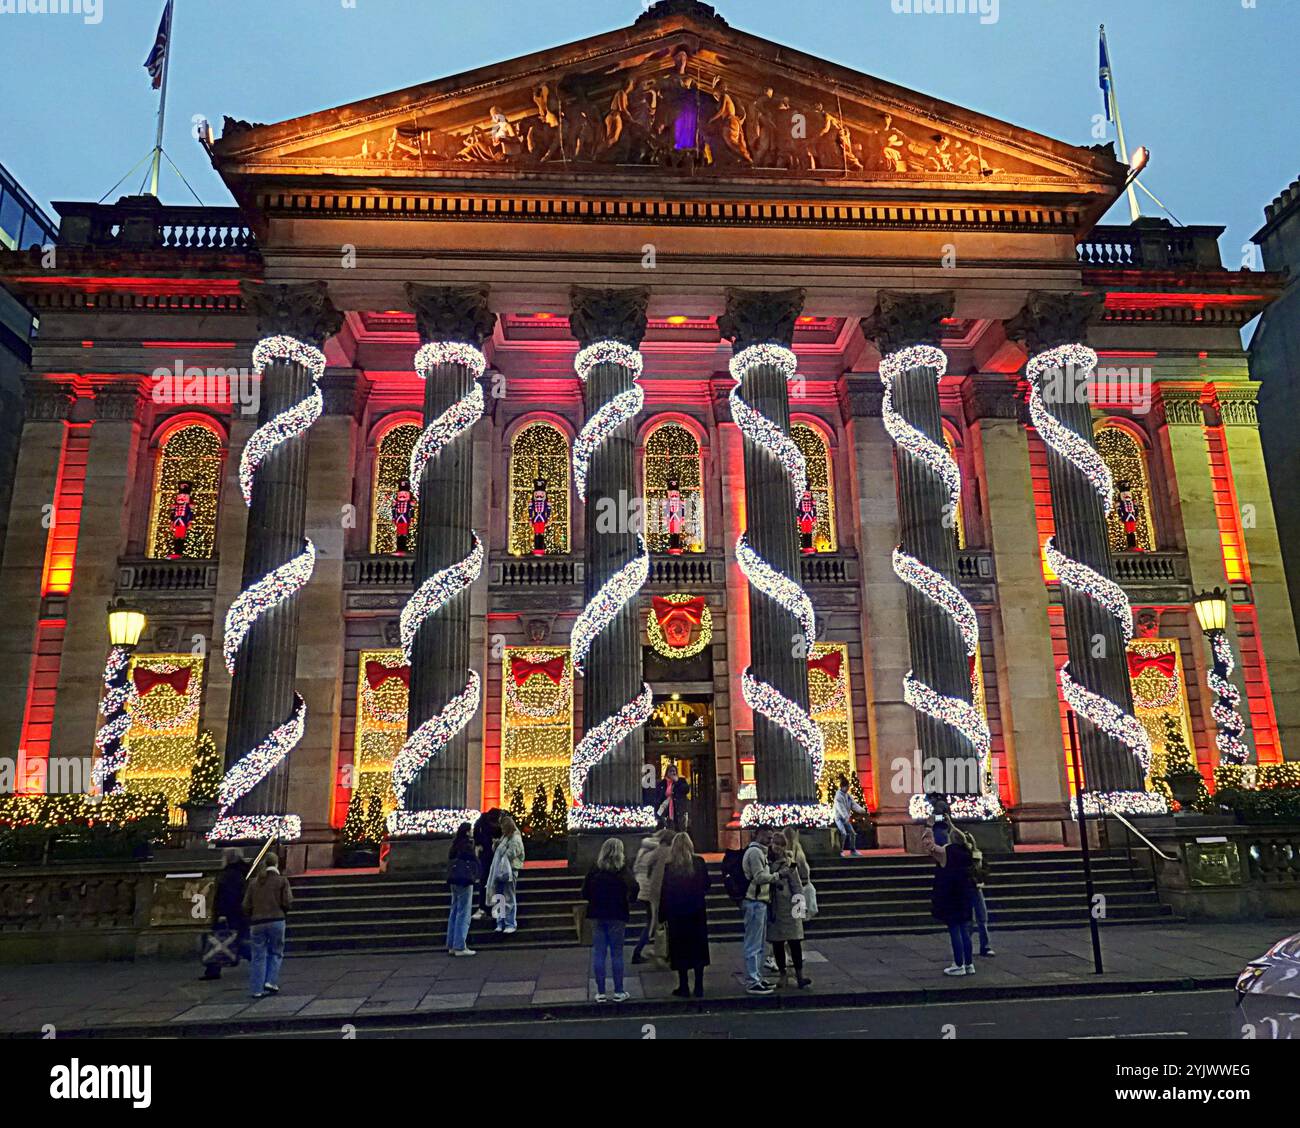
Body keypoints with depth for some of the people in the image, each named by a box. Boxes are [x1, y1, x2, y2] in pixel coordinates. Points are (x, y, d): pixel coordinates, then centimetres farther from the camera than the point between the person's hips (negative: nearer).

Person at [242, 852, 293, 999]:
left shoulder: (254, 882, 9)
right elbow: (287, 903, -6)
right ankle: (271, 981, -1)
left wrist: (250, 920, 21)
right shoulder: (282, 880, 0)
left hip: (257, 922, 3)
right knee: (276, 953, 13)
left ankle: (256, 990, 7)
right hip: (276, 920, -3)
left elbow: (246, 905, 7)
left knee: (258, 956, 8)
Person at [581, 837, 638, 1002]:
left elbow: (585, 893, 2)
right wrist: (627, 899, 6)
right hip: (617, 916, -2)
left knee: (598, 953, 7)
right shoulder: (623, 871, -9)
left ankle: (600, 992, 10)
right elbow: (633, 889, -13)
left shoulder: (595, 870, -1)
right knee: (617, 953, 6)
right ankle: (618, 992, 10)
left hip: (597, 915, 2)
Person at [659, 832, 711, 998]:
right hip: (697, 910, 1)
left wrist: (663, 915, 0)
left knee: (680, 949, 7)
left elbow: (665, 892, -7)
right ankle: (699, 988, 10)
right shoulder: (699, 863, -6)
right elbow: (706, 886, 3)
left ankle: (683, 987, 9)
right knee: (698, 947, 9)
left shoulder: (670, 866, -9)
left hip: (676, 912, -1)